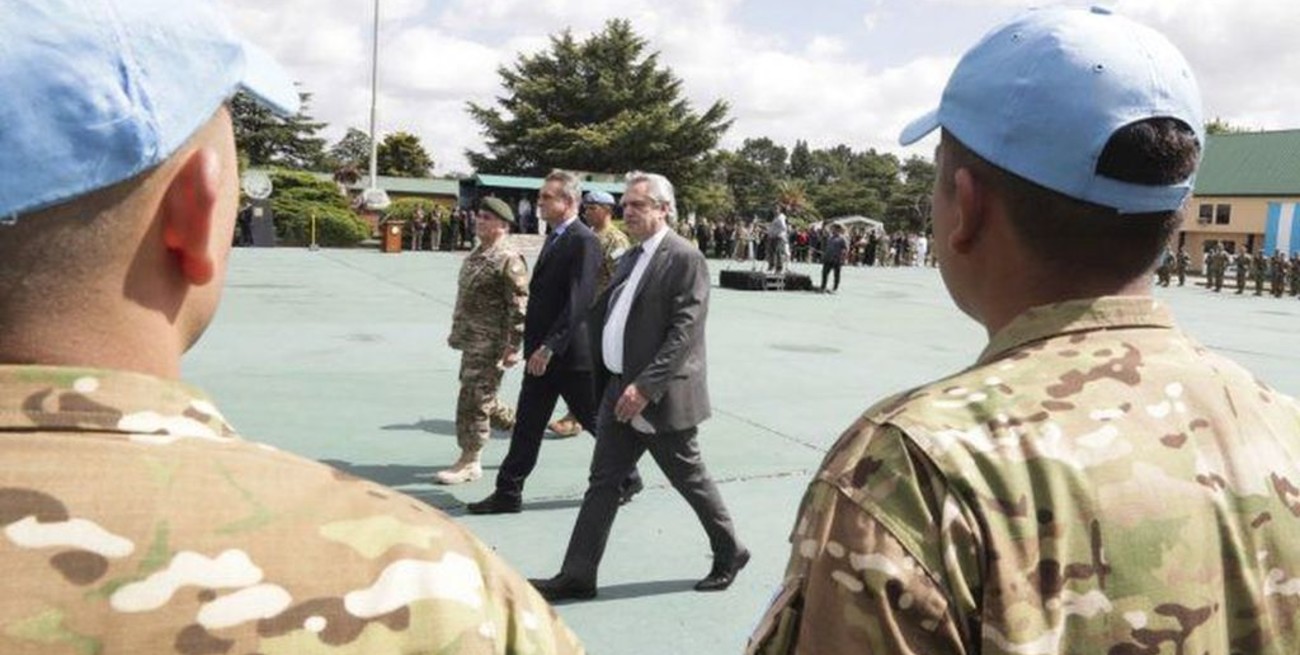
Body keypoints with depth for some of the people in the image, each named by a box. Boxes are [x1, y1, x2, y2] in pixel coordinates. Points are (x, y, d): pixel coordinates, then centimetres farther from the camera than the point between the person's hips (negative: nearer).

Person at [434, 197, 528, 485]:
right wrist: (457, 332, 22)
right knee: (482, 399, 17)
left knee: (474, 399, -4)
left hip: (491, 344, -9)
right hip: (472, 341, 9)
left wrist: (513, 347, -20)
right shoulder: (476, 255, 14)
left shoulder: (509, 260, -15)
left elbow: (520, 307, -18)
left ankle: (470, 463, 7)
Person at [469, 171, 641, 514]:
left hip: (571, 353, -8)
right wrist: (534, 345, 15)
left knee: (598, 421, 7)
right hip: (543, 353, 8)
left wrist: (550, 347, -25)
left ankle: (628, 478, 26)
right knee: (527, 424, 9)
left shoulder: (583, 241, -16)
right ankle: (508, 493, 16)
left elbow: (579, 301, -23)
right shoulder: (554, 238, 13)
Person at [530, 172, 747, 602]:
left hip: (662, 396, -8)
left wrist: (646, 386, -24)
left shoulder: (685, 259, -13)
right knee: (603, 482, 7)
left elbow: (684, 332, -20)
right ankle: (577, 576, 13)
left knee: (690, 479, 8)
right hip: (620, 391, 8)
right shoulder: (630, 259, 12)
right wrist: (614, 387, 14)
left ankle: (729, 553, 29)